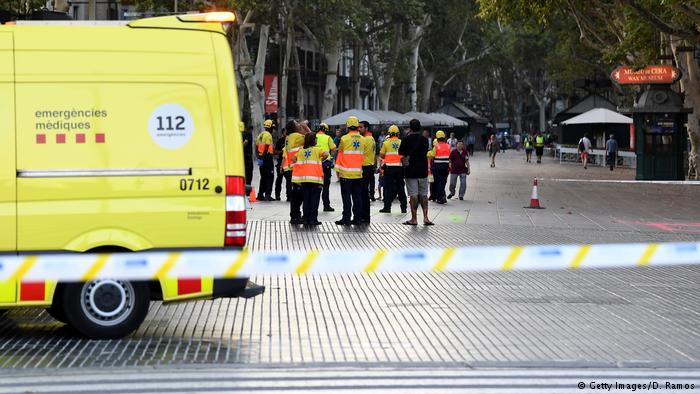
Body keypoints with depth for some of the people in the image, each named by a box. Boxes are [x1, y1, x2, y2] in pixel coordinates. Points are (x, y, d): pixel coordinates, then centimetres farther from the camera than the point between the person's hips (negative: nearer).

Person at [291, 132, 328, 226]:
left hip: (303, 178, 4)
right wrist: (321, 161, -3)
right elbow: (326, 154, -18)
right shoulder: (317, 149, -2)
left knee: (306, 199, 9)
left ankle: (306, 219, 8)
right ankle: (313, 219, -2)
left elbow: (294, 158, 4)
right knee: (314, 199, 1)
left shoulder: (301, 151, 10)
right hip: (315, 178, -4)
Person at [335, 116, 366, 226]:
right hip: (358, 173, 4)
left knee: (346, 196, 0)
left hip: (346, 173, -4)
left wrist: (338, 170, 11)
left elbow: (340, 153, 1)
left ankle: (346, 218, -1)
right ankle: (357, 218, 10)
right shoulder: (362, 139, 1)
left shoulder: (344, 139, -9)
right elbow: (362, 155, 10)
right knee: (357, 196, 9)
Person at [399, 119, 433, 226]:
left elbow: (401, 153, 3)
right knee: (423, 195, 10)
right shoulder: (425, 140, 1)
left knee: (413, 195, -1)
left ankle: (414, 219, 0)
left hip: (410, 171, -3)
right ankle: (425, 217, 3)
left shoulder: (407, 140, -9)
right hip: (423, 170, 3)